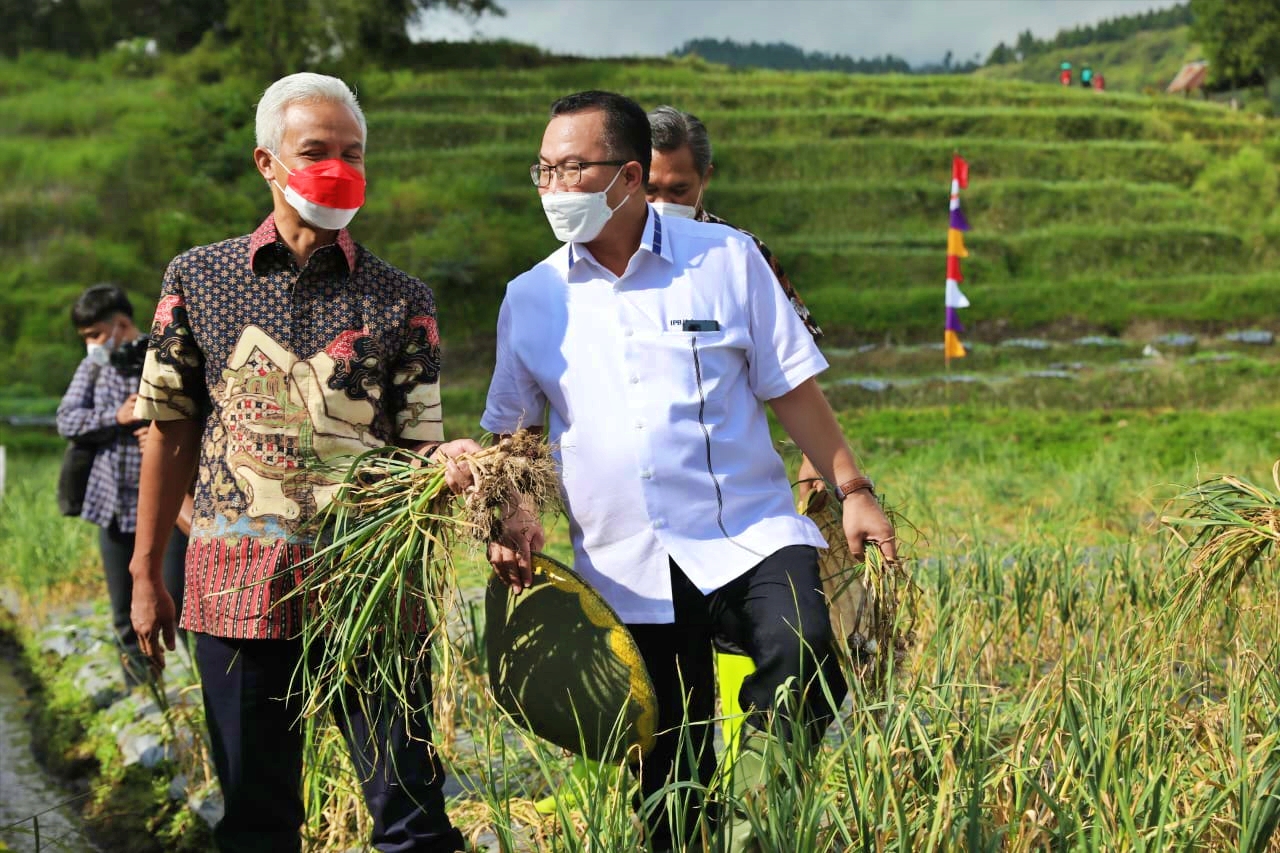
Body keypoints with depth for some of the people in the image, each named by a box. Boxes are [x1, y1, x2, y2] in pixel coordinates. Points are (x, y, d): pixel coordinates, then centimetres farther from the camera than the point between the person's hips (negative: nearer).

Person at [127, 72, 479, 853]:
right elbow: (172, 433, 11)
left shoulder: (401, 301, 6)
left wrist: (452, 461, -21)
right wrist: (146, 575, 10)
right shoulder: (199, 278, 8)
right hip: (241, 586, 1)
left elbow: (417, 444, 3)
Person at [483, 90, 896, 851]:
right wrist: (514, 513, -3)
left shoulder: (726, 259, 1)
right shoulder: (531, 299, 7)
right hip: (625, 568, 2)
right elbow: (509, 430, 15)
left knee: (803, 649, -31)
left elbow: (792, 387, 5)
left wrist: (852, 489, -1)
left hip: (748, 535, -2)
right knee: (669, 783, 5)